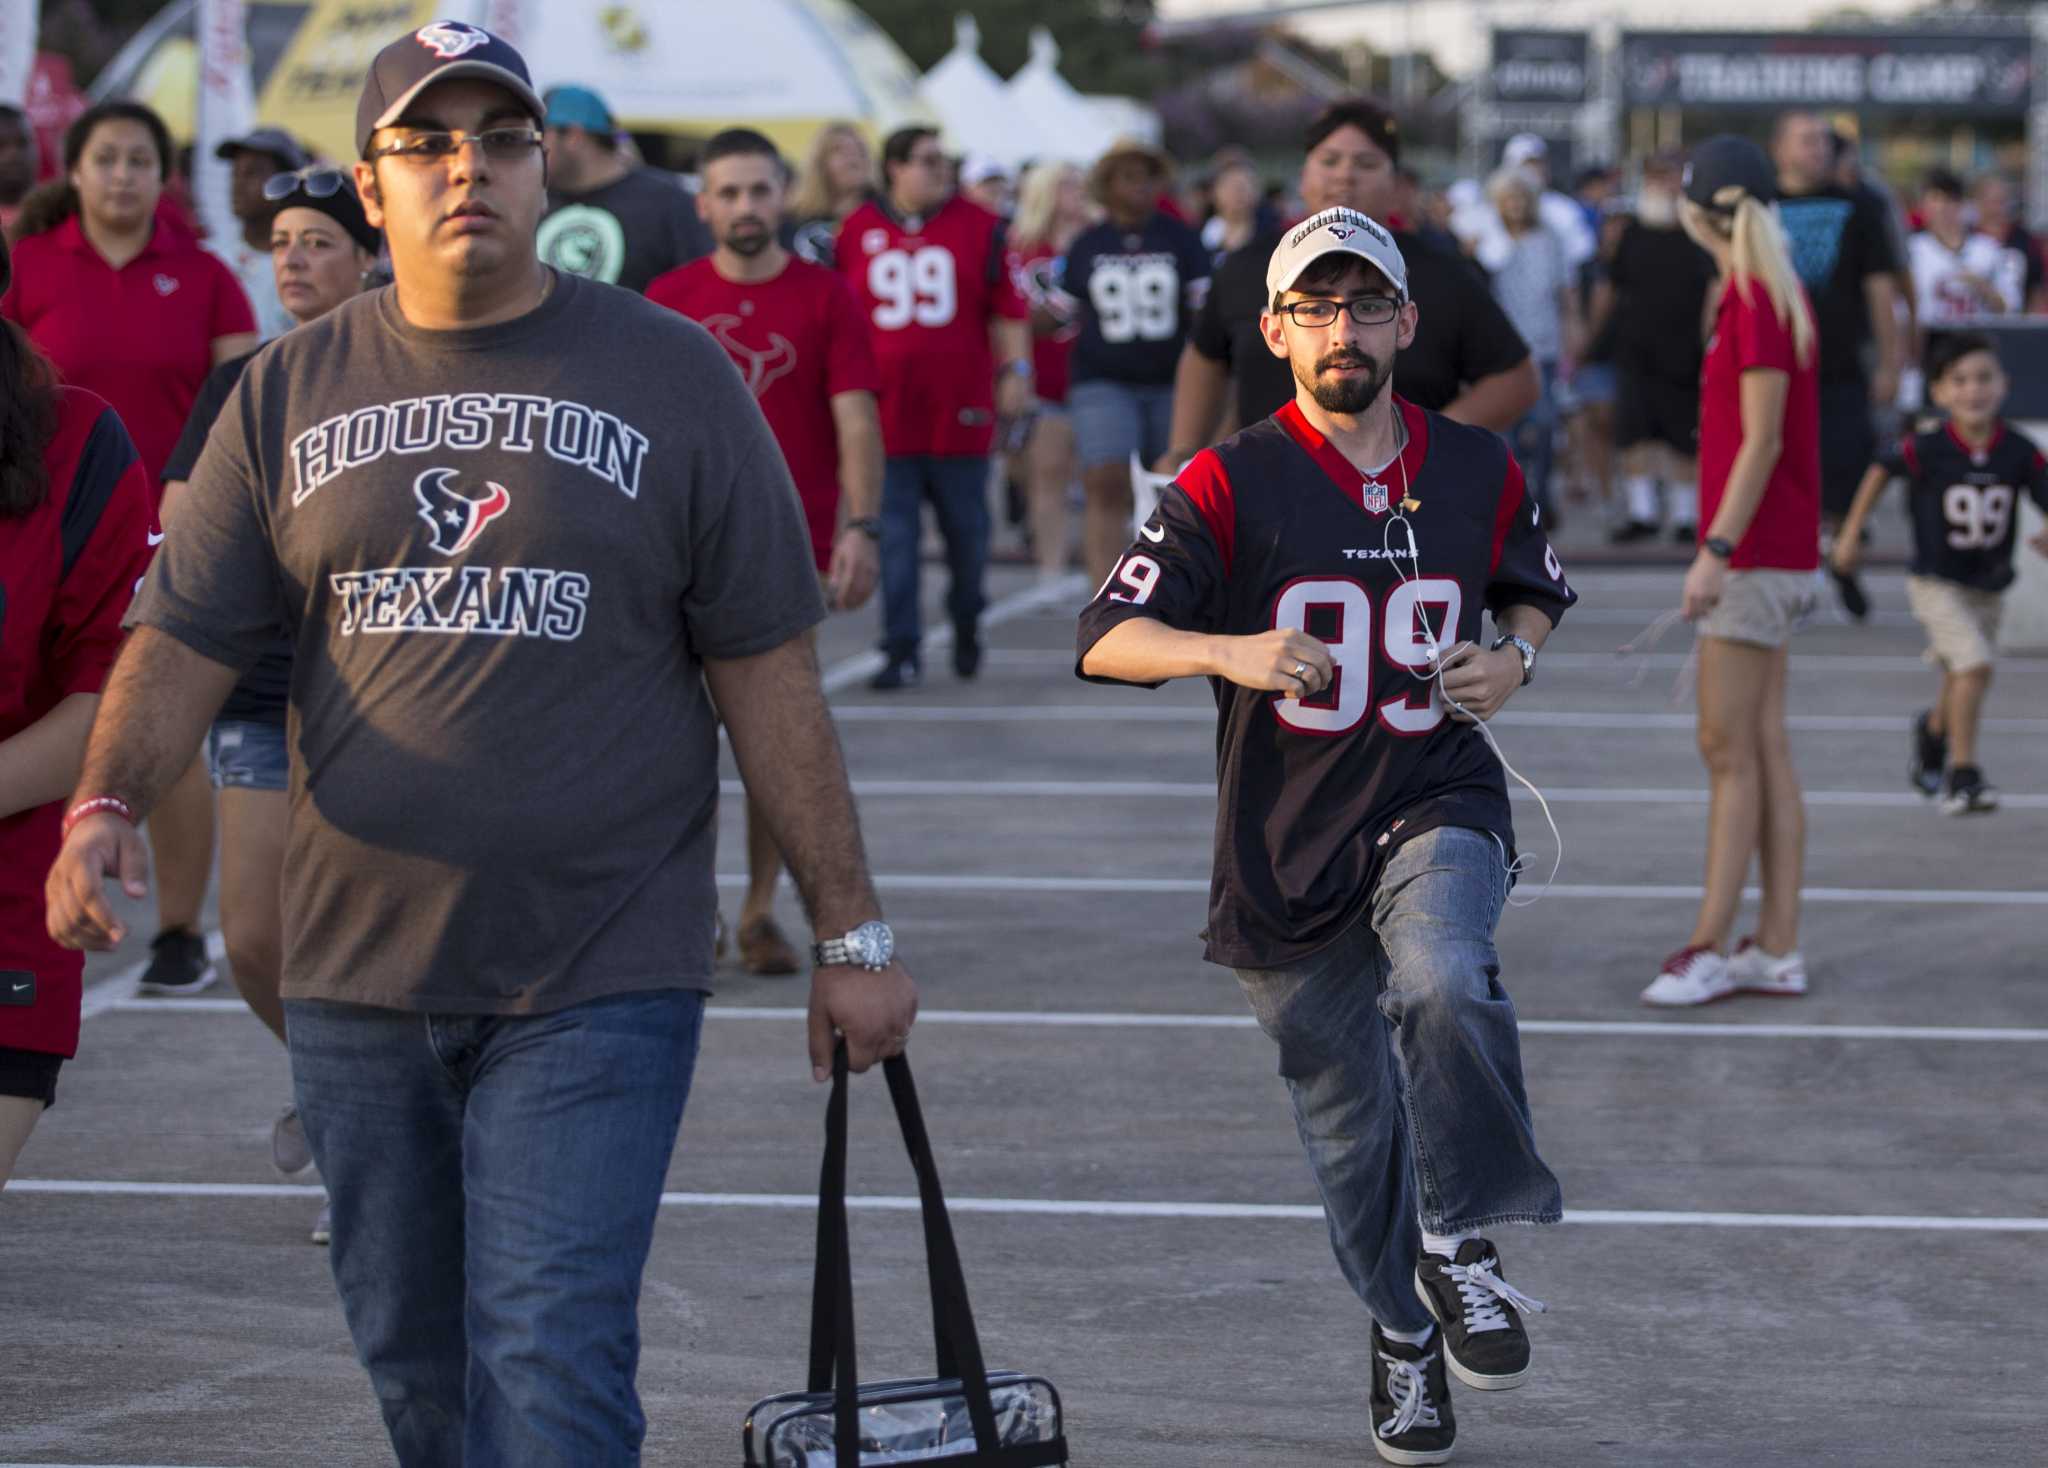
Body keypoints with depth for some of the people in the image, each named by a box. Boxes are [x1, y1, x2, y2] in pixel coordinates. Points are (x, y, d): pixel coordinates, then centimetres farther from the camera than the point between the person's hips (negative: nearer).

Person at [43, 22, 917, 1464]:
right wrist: (107, 806, -15)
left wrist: (852, 931, -1)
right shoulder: (289, 393, 7)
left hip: (597, 981, -3)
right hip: (359, 972, 4)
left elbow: (767, 673, 0)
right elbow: (188, 635, 5)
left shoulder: (672, 378, 0)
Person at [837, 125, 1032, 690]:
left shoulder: (979, 227, 3)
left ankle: (967, 625, 31)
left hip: (959, 415, 0)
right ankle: (902, 650, 2)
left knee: (967, 532, 9)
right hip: (887, 412, 0)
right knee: (895, 539, -2)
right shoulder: (857, 231, 5)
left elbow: (1009, 309, 4)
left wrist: (1015, 370, -5)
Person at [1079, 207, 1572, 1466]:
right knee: (1352, 1122, 9)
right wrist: (1230, 652, -31)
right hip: (1287, 845, 0)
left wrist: (1514, 658, -1)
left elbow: (1540, 589, 21)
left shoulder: (1478, 472, 2)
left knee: (1443, 981, -32)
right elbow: (1105, 638, -13)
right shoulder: (1229, 486, -7)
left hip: (1437, 808, 0)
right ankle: (1406, 1340, 32)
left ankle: (1458, 1241, -14)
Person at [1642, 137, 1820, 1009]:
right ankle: (1777, 949, 11)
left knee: (1730, 750, -5)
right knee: (1765, 752, 9)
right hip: (1777, 556, 9)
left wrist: (1716, 551, -22)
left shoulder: (1758, 302, -15)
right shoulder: (1769, 296, 13)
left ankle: (1710, 947, -2)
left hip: (1754, 558, -9)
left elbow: (1762, 442, -19)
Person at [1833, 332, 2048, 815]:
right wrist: (1851, 533, 5)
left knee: (1960, 685, 20)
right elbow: (1881, 471, 0)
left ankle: (1932, 731, 54)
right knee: (1974, 665, -23)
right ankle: (1963, 776, -14)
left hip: (1989, 588, 4)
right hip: (1937, 582, -4)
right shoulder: (1927, 449, -18)